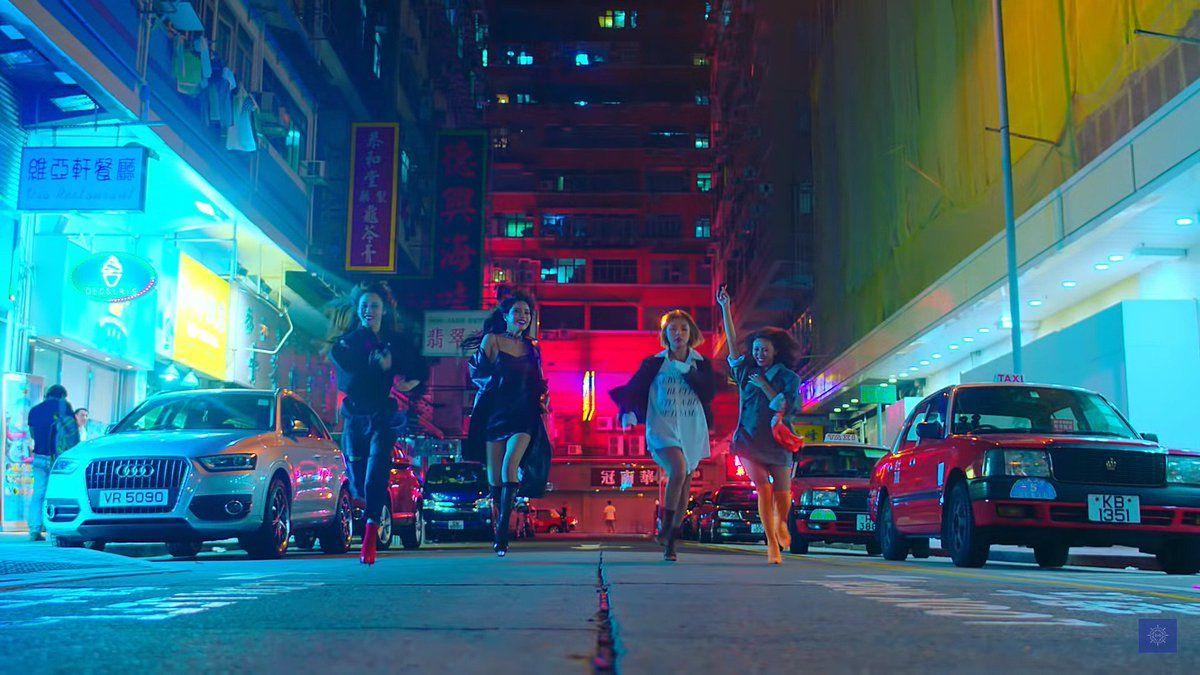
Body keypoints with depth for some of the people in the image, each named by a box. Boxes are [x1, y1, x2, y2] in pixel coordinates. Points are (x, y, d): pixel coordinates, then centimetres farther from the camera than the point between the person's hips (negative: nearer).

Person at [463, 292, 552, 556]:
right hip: (494, 413, -1)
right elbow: (477, 372, 4)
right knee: (494, 475, 0)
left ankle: (502, 532, -21)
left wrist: (543, 398, 6)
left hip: (523, 416, 1)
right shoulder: (491, 340, 4)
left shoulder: (532, 348, 14)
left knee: (510, 467, -19)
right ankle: (498, 521, 19)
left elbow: (538, 383, 22)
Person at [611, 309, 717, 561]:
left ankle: (670, 542, 16)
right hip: (662, 428, -3)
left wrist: (685, 370, -8)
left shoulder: (702, 364, 9)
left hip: (691, 430, 3)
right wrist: (628, 411, -21)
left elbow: (709, 393, -4)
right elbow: (633, 388, -3)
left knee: (684, 485, 5)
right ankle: (665, 528, -13)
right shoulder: (653, 363, 4)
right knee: (678, 470, -27)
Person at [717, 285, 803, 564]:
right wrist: (725, 308, 0)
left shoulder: (789, 378, 2)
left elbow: (784, 408, -9)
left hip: (777, 442, -1)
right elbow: (733, 342, 5)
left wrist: (764, 386, -10)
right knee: (763, 489, -14)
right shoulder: (748, 372, 10)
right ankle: (772, 544, -8)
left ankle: (781, 524, 37)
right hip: (749, 441, 1)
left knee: (782, 493, 2)